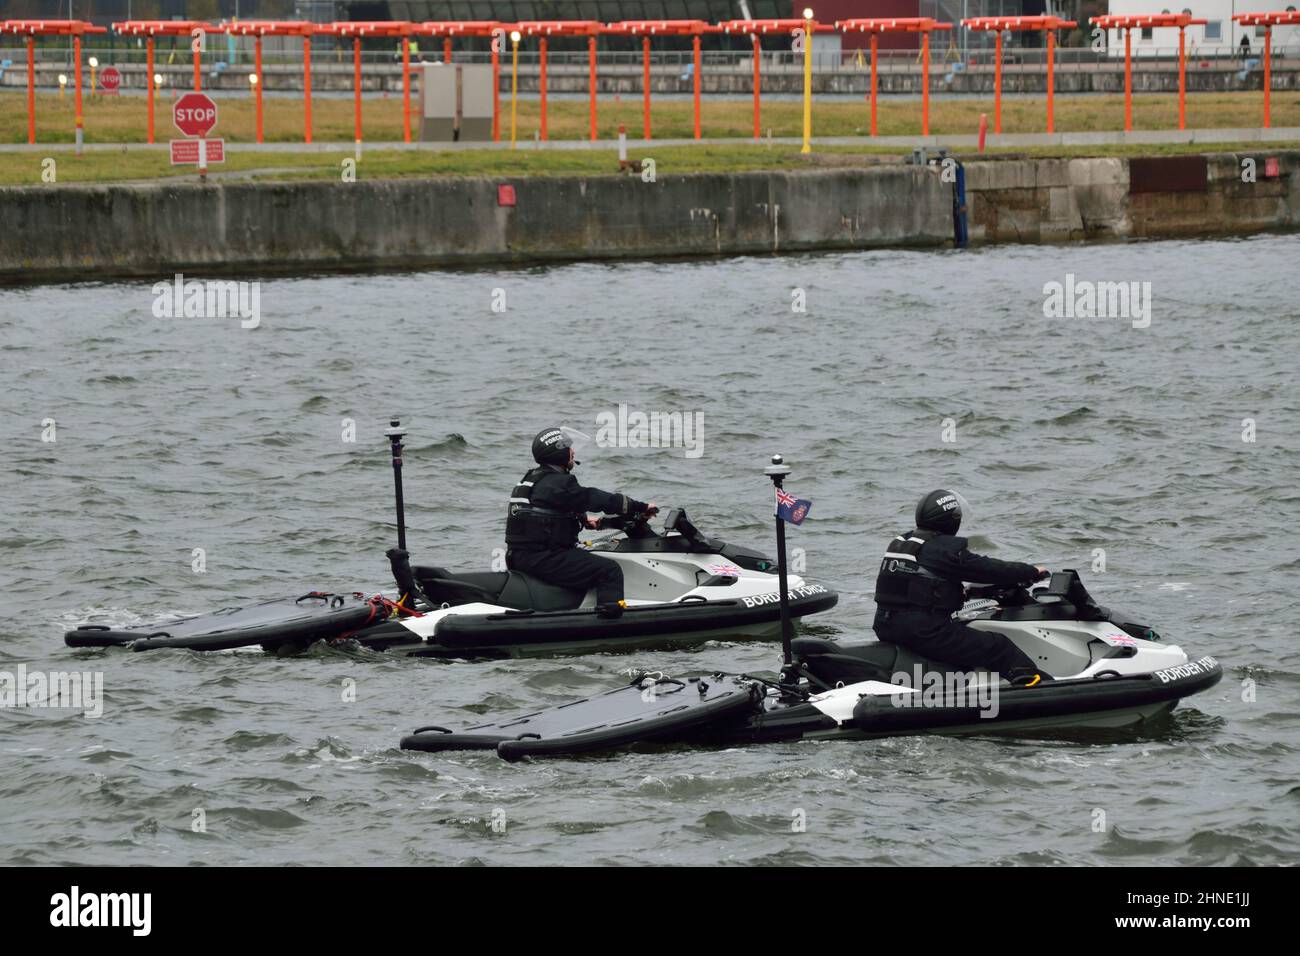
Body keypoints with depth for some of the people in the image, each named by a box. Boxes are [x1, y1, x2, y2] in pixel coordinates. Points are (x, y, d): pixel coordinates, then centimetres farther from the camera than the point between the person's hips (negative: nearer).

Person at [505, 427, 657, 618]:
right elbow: (596, 499, -13)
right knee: (609, 571, -15)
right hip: (542, 558, -10)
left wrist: (584, 520, 31)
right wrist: (641, 507, -6)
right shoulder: (558, 483, -15)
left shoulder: (530, 479, 16)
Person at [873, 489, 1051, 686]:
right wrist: (1032, 572, 9)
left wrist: (959, 594, 36)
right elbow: (989, 569, -5)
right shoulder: (947, 549, -11)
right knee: (998, 647, -3)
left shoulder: (898, 544, 13)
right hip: (924, 631, -9)